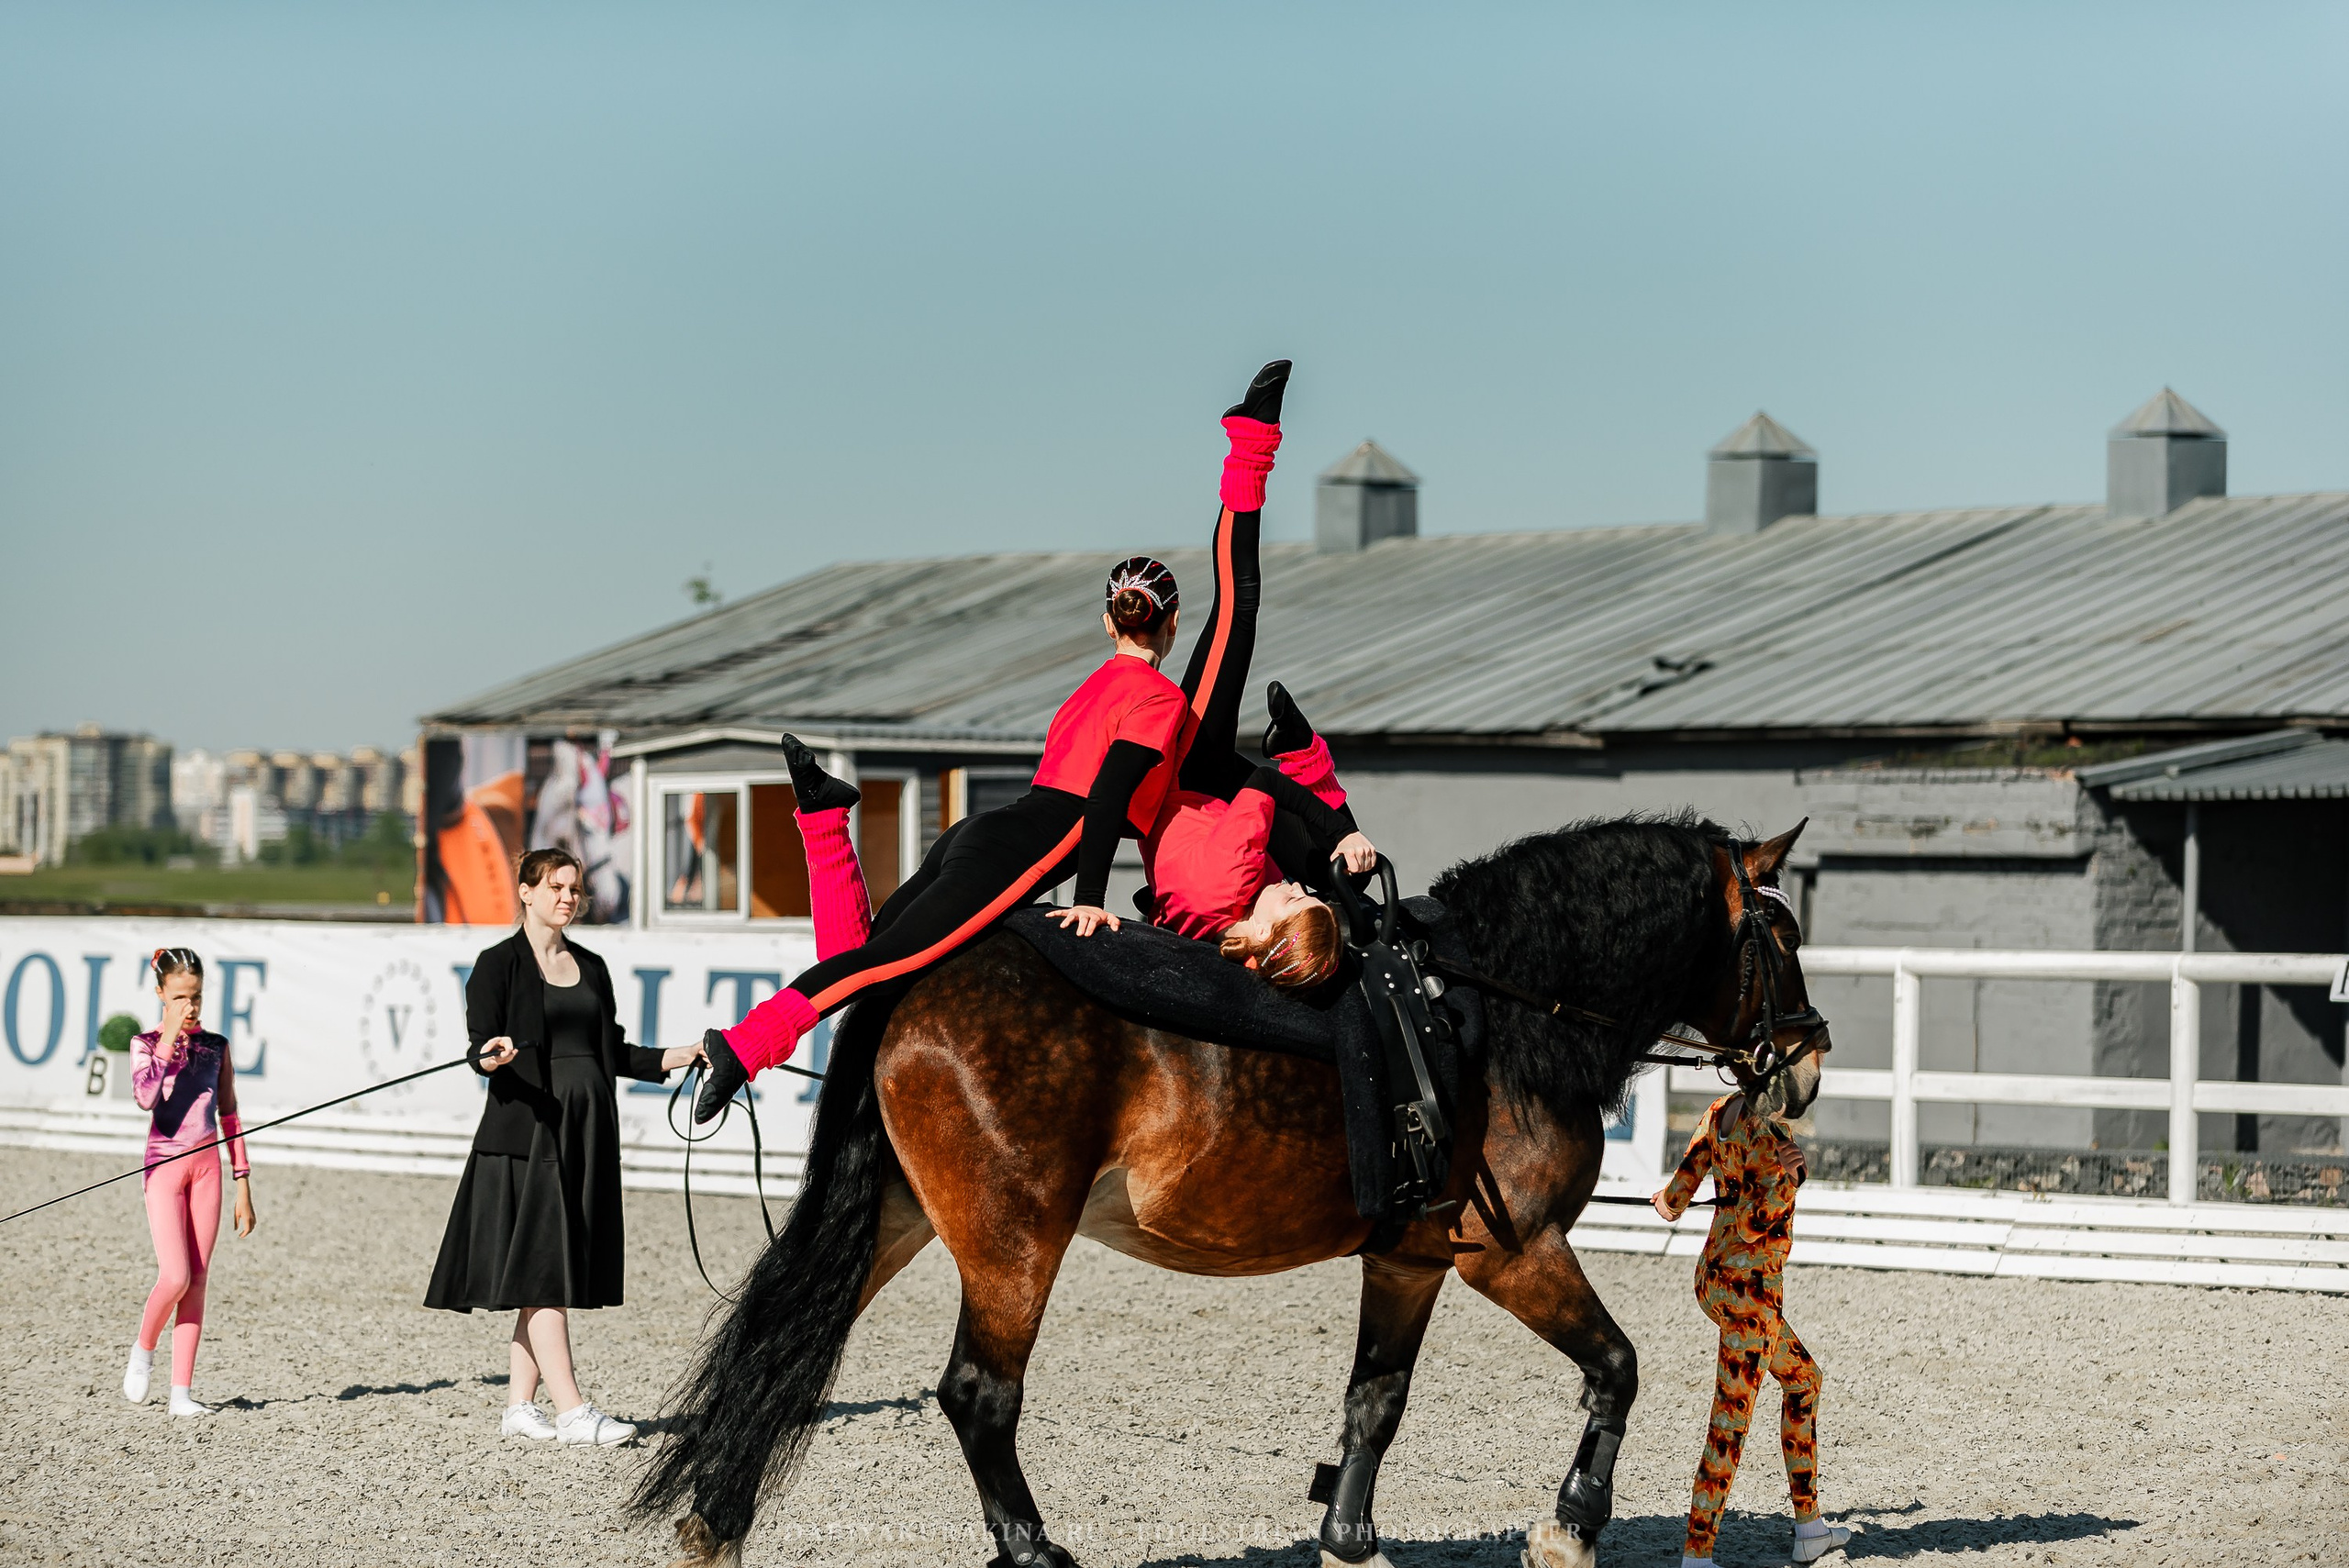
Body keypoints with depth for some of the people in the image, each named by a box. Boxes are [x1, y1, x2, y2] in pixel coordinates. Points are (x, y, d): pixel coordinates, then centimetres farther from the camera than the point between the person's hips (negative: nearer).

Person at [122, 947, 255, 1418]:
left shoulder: (215, 1046, 9)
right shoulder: (147, 1044, -1)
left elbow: (229, 1117, 13)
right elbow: (146, 1098, -21)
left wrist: (243, 1187, 11)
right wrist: (170, 1039, -18)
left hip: (207, 1165, 3)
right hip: (165, 1164, -3)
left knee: (198, 1279, 0)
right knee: (175, 1277, -14)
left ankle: (182, 1391, 2)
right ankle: (143, 1350, 15)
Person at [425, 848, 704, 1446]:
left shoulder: (591, 967, 16)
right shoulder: (499, 964, -2)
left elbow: (612, 1052, 19)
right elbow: (479, 1048, -10)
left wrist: (678, 1057, 8)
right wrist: (494, 1056, -32)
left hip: (587, 1133, 6)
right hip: (527, 1128, -6)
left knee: (553, 1276, 6)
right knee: (541, 1268, -10)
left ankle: (520, 1406, 11)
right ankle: (572, 1411, -15)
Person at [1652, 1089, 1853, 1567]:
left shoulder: (1721, 1112, 4)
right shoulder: (1769, 1133, -20)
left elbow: (1676, 1197, 7)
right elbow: (1751, 1228, -19)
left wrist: (1666, 1204, 26)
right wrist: (1784, 1180, -26)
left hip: (1712, 1277, 10)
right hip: (1751, 1288, -10)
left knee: (1803, 1377, 24)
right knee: (1731, 1422, -4)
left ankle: (1809, 1528, 29)